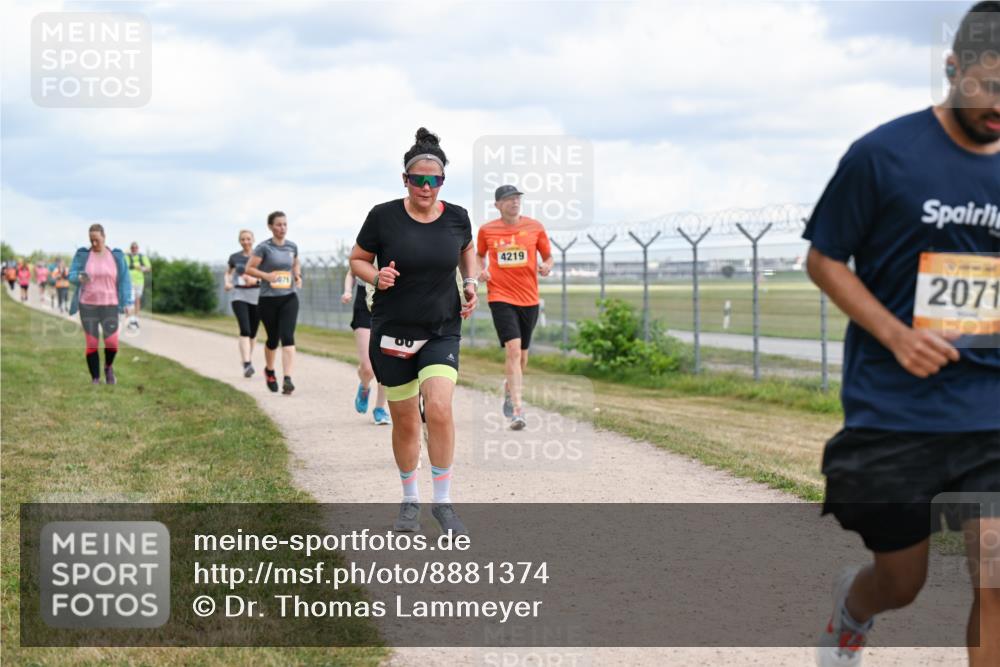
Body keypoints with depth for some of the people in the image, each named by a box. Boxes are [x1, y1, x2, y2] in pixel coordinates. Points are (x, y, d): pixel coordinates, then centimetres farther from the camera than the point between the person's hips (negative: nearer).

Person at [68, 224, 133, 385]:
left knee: (112, 343, -9)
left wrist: (127, 303, -5)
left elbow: (124, 280, 3)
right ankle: (95, 379, 10)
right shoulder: (82, 255, 0)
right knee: (92, 344, -2)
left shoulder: (116, 256, 2)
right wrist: (79, 278, -23)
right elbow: (71, 275, 1)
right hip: (88, 305, 0)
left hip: (109, 306, 0)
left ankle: (108, 367, 23)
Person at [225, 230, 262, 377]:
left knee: (253, 332, 11)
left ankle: (249, 359, 37)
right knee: (244, 330, -18)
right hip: (239, 297, -1)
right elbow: (228, 272, 23)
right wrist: (227, 282, 2)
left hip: (256, 297, 1)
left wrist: (256, 279, -21)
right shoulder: (235, 257, 6)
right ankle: (246, 365, -27)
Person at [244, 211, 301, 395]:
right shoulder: (264, 248, -6)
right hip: (268, 300, -2)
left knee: (287, 337, -15)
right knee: (273, 339, 10)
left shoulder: (292, 247, 7)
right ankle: (269, 370, 40)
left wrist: (298, 275, 4)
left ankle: (287, 380, -22)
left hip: (289, 298, 2)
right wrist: (266, 275, -20)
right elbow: (248, 269, -6)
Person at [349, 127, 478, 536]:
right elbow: (357, 259, 3)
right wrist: (376, 277, -17)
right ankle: (410, 501, 27)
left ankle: (443, 502, -4)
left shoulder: (456, 217, -2)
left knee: (439, 409, -18)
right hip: (392, 333, -1)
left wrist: (470, 282, 5)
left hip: (442, 330, 1)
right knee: (405, 421, 7)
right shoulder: (384, 217, -9)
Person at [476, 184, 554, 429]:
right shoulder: (486, 230, 2)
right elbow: (480, 255, 20)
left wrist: (546, 266, -10)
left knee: (522, 353, 13)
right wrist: (481, 270, 0)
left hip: (529, 298, 3)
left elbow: (548, 256, 12)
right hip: (500, 297, -3)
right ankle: (517, 409, -20)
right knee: (513, 348, -18)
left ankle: (509, 387, 44)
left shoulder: (534, 227, 3)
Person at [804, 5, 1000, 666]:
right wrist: (897, 335, -16)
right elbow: (823, 261, -2)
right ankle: (851, 605, 48)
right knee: (902, 583, 11)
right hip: (892, 410, -3)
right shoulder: (883, 155, -8)